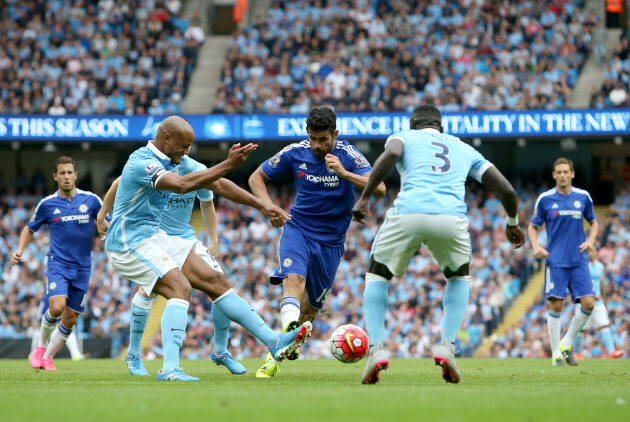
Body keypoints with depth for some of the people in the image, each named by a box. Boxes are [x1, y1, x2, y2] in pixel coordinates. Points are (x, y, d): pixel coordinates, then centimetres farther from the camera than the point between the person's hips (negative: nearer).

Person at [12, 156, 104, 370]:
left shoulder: (91, 200, 0)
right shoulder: (47, 204, 1)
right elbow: (30, 229, 14)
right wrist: (20, 250, -2)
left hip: (82, 267, 2)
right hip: (57, 264, -2)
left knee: (70, 319, 3)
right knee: (56, 307, -23)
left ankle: (47, 357, 22)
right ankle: (41, 346, 3)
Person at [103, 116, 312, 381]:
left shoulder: (167, 162, 11)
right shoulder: (142, 162, -19)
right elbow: (182, 185, -35)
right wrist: (229, 164, -35)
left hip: (155, 238, 10)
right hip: (129, 243, -10)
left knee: (216, 281, 3)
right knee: (180, 288, -28)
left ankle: (274, 342, 4)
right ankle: (169, 368, -34)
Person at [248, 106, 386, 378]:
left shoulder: (348, 155, -12)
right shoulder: (295, 153, -7)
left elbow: (379, 188, -25)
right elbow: (256, 177, 5)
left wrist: (344, 173, -37)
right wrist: (269, 207, -12)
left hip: (331, 240, 1)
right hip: (298, 229, -1)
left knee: (311, 305, 7)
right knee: (294, 278, -30)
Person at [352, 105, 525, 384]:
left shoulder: (404, 137, 24)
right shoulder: (464, 149, 32)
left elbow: (391, 154, -3)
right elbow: (506, 190, 27)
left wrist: (365, 197, -1)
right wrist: (512, 223, 45)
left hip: (407, 214, -2)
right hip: (451, 219, 2)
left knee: (377, 275, 24)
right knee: (458, 277, 32)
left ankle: (376, 348, 4)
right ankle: (446, 346, 11)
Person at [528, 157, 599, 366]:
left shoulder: (583, 197, 6)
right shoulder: (545, 199, 1)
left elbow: (594, 222, 19)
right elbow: (533, 226, 10)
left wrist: (590, 240, 0)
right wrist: (536, 246, -8)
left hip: (579, 260, 2)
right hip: (556, 260, -2)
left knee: (588, 303, -9)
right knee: (556, 305, -8)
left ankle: (566, 344, 10)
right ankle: (556, 353, 3)